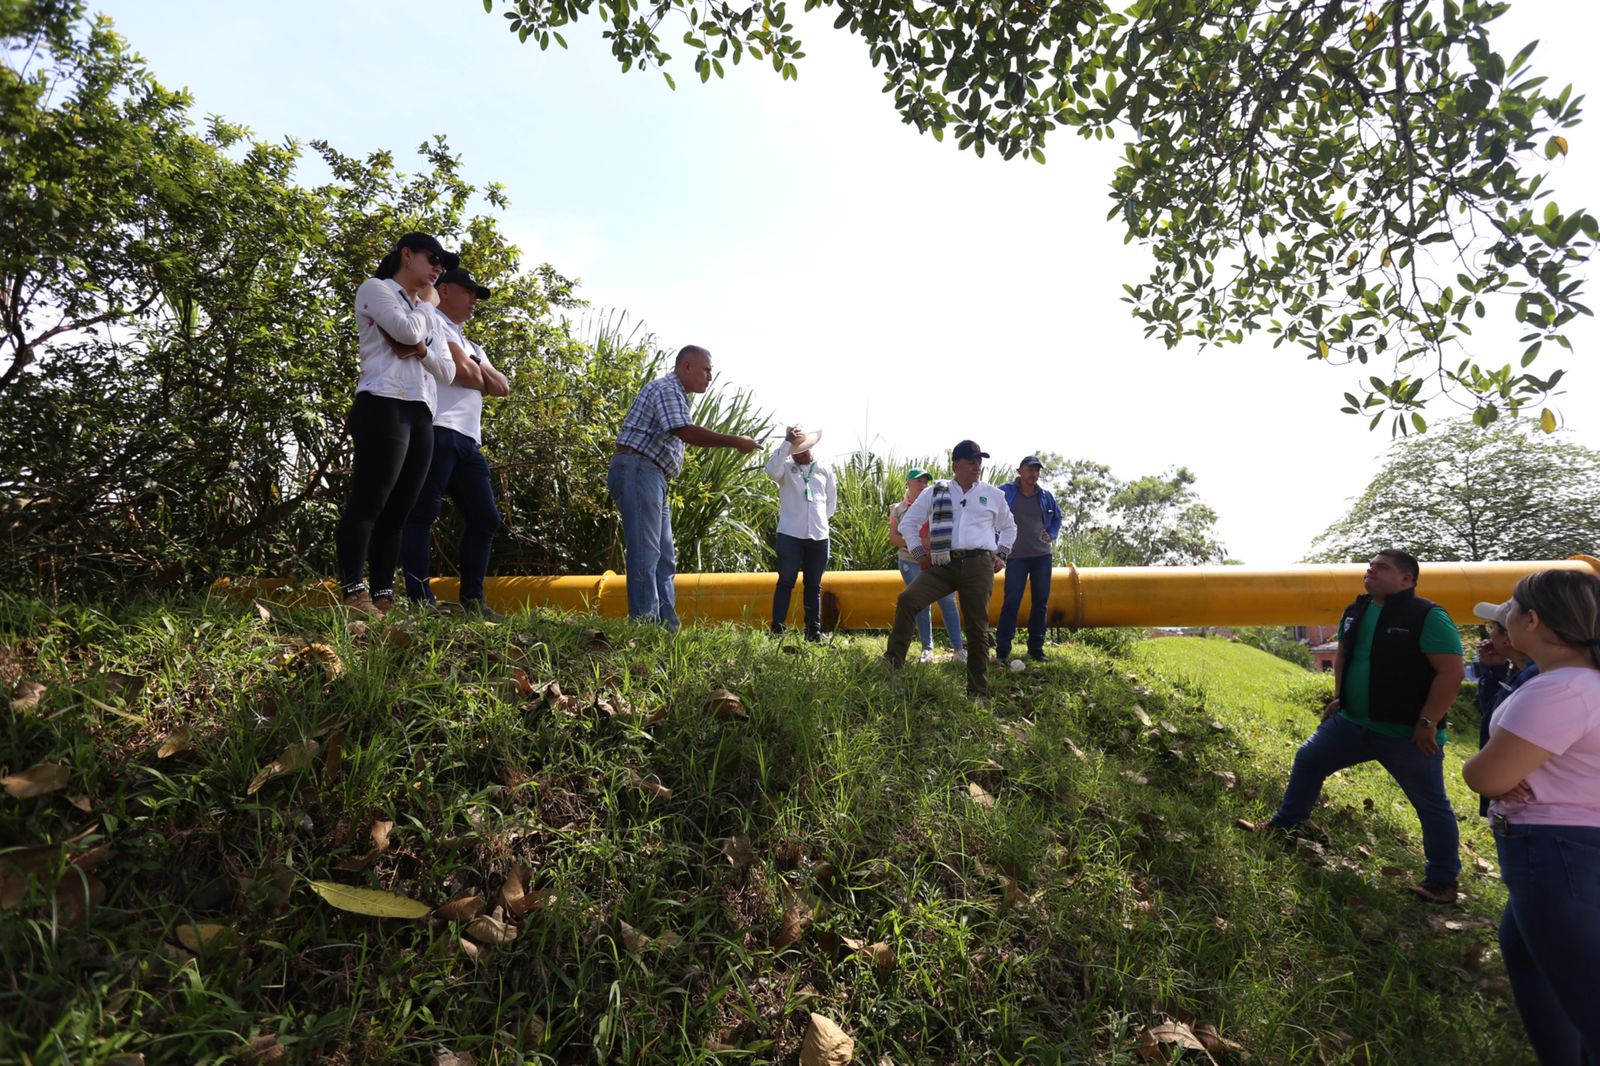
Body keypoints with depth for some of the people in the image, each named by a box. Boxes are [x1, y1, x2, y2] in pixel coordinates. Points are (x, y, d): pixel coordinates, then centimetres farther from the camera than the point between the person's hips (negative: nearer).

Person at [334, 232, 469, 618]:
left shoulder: (428, 315, 29)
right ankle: (355, 595, -17)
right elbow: (408, 330, -11)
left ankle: (383, 600, 1)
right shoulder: (375, 289, 9)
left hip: (421, 416, 7)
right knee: (368, 503, -13)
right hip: (385, 407, -7)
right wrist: (425, 303, 10)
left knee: (397, 512, 2)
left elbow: (448, 372, 18)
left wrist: (422, 350, -3)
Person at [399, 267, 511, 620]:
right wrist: (482, 378, 14)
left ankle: (471, 600, 10)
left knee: (485, 517, 6)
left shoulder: (471, 345, 33)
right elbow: (463, 371, -7)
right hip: (436, 431, -9)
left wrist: (476, 368, 1)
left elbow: (503, 387, 19)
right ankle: (421, 599, -13)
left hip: (468, 440, 9)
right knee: (423, 512, -10)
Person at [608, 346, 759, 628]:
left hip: (651, 478, 11)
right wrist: (734, 441, -19)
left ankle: (667, 628, 8)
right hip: (637, 471, -11)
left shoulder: (676, 396, 24)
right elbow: (687, 433, -22)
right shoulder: (667, 389, -8)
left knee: (664, 559, 7)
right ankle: (644, 626, -13)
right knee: (645, 554, -13)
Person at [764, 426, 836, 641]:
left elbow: (832, 498, 21)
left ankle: (814, 630, 14)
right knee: (786, 582, -2)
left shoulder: (824, 470, 12)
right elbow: (771, 469, -20)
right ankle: (777, 629, 0)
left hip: (818, 535, 3)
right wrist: (787, 442, -20)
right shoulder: (786, 468, 3)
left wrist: (822, 519, 9)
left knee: (814, 585, 8)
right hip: (790, 534, -3)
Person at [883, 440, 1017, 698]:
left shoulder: (993, 494, 15)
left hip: (979, 565, 0)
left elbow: (1009, 527, 28)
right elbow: (908, 522, 16)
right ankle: (893, 661, -16)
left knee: (977, 628, 0)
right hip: (942, 565, 0)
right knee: (907, 599, -22)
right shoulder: (935, 492, 11)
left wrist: (1001, 554, 14)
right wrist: (919, 552, 7)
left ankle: (978, 691, 10)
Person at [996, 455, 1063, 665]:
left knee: (1041, 602, 6)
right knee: (1011, 602, -9)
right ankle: (1002, 649, -3)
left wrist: (1051, 535, 8)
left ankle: (1036, 648, 17)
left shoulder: (1045, 496, 10)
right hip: (1016, 557, -4)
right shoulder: (1005, 492, -2)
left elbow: (1057, 518, 25)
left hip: (1042, 556, 4)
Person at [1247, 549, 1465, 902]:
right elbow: (1342, 655, 21)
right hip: (1352, 723, 7)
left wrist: (1427, 723, -21)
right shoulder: (1355, 612, 6)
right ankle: (1282, 825, 33)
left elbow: (1451, 671, -19)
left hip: (1406, 735, -7)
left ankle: (1443, 880, 24)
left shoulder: (1428, 617, -16)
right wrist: (1338, 698, 16)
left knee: (1431, 804, 7)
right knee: (1308, 759, 15)